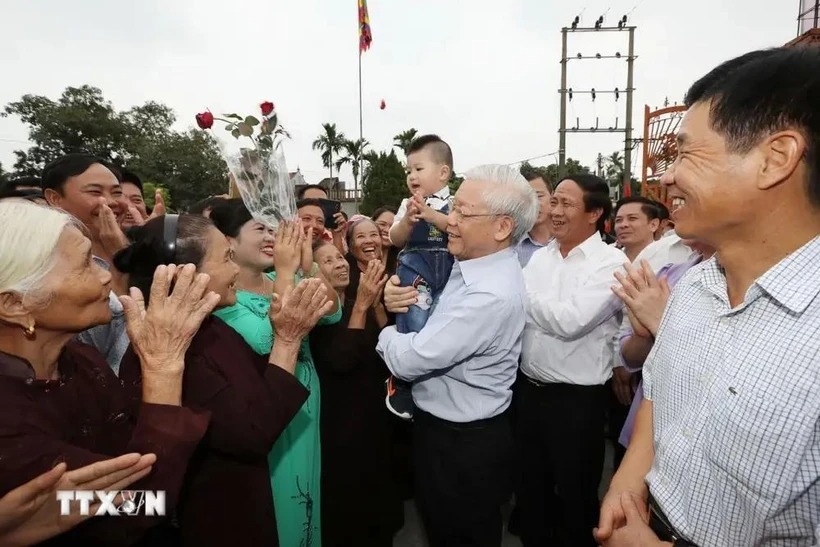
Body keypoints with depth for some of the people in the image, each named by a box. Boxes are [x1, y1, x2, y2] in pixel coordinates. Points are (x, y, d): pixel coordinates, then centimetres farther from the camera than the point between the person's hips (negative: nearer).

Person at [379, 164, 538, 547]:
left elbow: (409, 360, -29)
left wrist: (386, 331, -7)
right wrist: (399, 300, -13)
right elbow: (432, 326, 8)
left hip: (464, 445, -9)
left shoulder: (492, 296, -32)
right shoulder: (470, 264, -1)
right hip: (452, 431, 9)